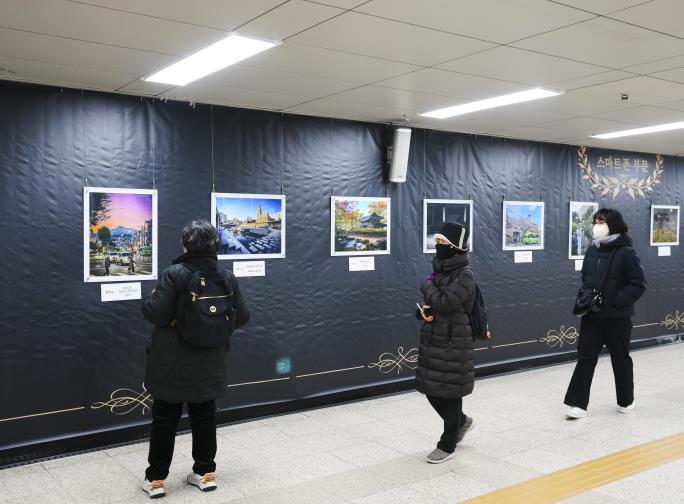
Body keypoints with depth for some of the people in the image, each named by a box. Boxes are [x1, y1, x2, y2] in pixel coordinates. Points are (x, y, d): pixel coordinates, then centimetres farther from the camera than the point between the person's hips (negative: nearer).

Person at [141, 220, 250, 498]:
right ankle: (206, 473, 24)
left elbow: (156, 314, -20)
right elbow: (242, 317, 1)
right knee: (205, 417, 16)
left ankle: (156, 479, 18)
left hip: (172, 363, -3)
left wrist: (149, 300, 1)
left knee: (164, 420, 8)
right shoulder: (227, 277, -2)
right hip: (208, 364, 4)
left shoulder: (174, 274, -16)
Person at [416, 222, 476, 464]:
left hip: (453, 344, -8)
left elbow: (445, 302, -25)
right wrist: (424, 310, -4)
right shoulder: (439, 270, 11)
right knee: (431, 389, 14)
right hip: (432, 341, 8)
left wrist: (427, 286, -9)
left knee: (449, 393, 3)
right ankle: (461, 421, 39)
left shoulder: (464, 276, -14)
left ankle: (447, 445, 17)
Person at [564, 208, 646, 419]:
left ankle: (626, 401, 30)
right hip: (592, 316, 5)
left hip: (617, 318, -5)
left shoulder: (626, 253, -12)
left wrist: (614, 301, -20)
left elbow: (638, 285, -14)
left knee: (620, 359, 12)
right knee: (585, 358, -1)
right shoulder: (591, 251, 6)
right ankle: (578, 404, 0)